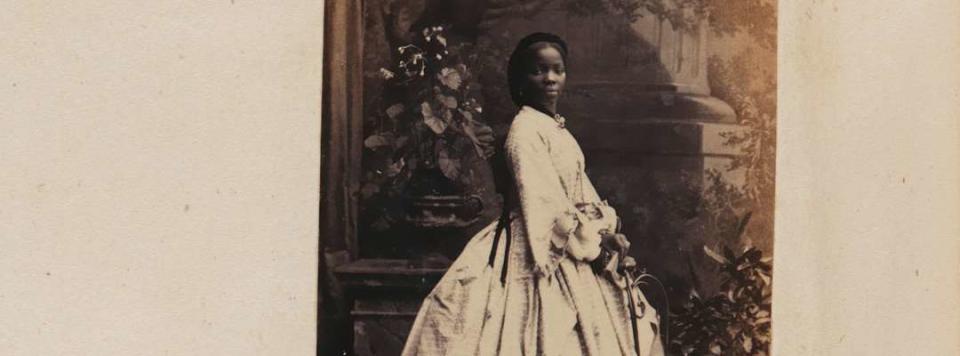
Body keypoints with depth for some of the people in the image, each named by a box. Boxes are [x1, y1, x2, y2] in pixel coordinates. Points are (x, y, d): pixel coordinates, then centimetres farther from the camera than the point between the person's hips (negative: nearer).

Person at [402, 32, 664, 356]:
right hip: (540, 253, -9)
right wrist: (591, 238, -15)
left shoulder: (556, 128, 13)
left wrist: (605, 231, 1)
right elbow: (543, 202, -21)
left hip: (567, 250, 9)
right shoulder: (525, 129, -16)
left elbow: (580, 190, 15)